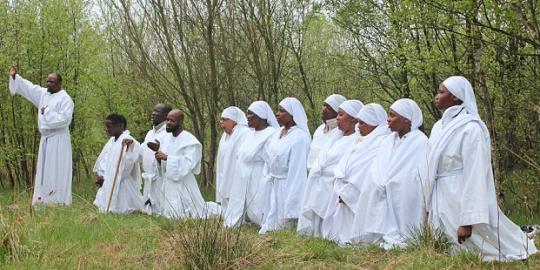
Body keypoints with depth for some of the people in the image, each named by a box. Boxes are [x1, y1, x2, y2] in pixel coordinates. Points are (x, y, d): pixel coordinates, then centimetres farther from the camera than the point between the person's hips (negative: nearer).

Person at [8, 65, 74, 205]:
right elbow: (28, 87, 14)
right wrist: (14, 77, 2)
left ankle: (59, 202, -7)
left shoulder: (65, 99, -10)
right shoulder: (43, 94, 12)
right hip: (45, 139, 8)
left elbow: (64, 119, -20)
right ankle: (42, 201, 10)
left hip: (58, 140, -8)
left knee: (57, 172, -8)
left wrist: (47, 113, -16)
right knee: (44, 171, 7)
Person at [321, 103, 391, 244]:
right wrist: (342, 192, 0)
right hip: (346, 198, 9)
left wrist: (346, 194, -12)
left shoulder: (381, 143, -11)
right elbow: (341, 169, 14)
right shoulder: (359, 141, 18)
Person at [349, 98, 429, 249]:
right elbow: (376, 176, 11)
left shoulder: (420, 142, -8)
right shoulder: (388, 141, 13)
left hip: (406, 202, -6)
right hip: (385, 203, 6)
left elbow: (425, 178, -12)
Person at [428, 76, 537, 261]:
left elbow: (474, 174, -18)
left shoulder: (470, 128, -14)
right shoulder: (440, 126, 9)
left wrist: (467, 220, -22)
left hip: (464, 198, -7)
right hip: (442, 200, 7)